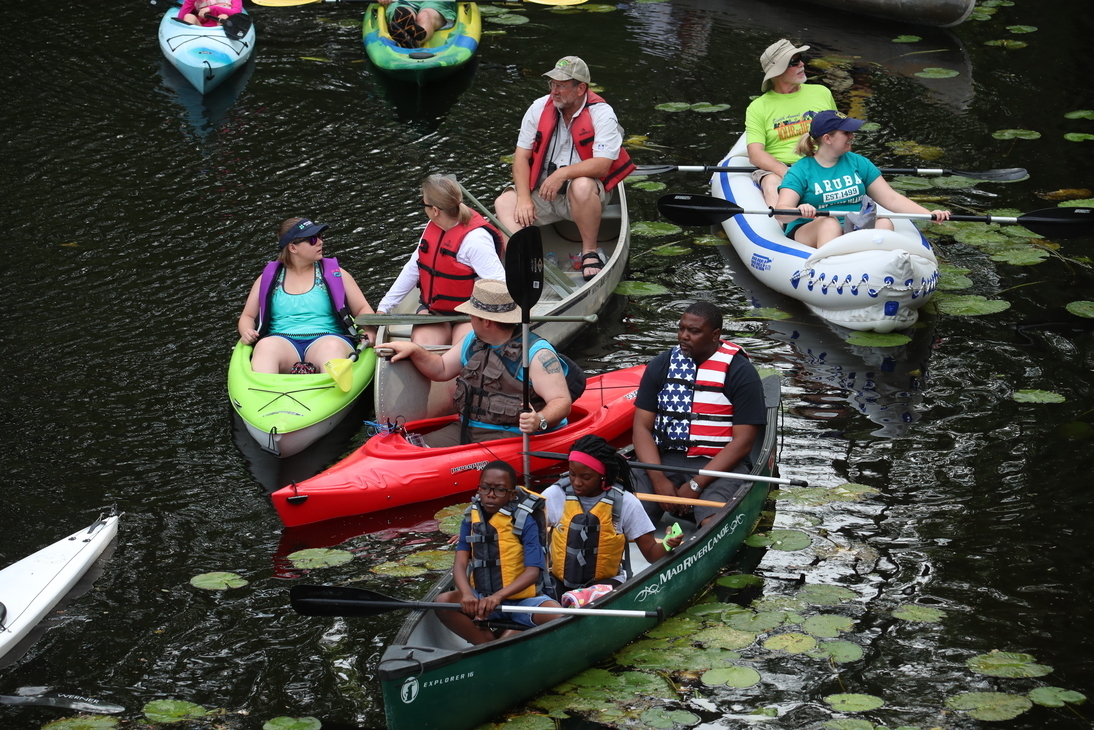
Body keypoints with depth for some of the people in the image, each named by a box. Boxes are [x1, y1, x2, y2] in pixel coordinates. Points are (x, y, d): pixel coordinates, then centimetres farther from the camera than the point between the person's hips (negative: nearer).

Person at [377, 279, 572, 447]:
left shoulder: (537, 354, -11)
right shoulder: (473, 342, 15)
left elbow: (562, 401, -16)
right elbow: (442, 370, 29)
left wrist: (540, 421, -37)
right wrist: (414, 350, 11)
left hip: (512, 436, -8)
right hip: (465, 431, 8)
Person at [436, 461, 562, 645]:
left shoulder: (525, 522, -9)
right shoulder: (471, 519, 2)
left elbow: (533, 571, -18)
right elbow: (460, 563, -7)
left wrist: (498, 596, -34)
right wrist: (467, 594, -31)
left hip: (522, 597, -3)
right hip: (483, 597, 3)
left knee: (556, 616, -32)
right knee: (443, 602, -24)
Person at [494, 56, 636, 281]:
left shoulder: (602, 114, -13)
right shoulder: (539, 108, 1)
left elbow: (602, 166, -22)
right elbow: (521, 155, 0)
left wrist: (563, 173, -33)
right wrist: (524, 198, -12)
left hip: (587, 194, -5)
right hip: (541, 191, 5)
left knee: (581, 186, -38)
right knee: (504, 202, -17)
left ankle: (589, 253, -20)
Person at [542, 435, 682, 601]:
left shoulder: (626, 503, -4)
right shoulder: (553, 496, -2)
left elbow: (651, 552, -1)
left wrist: (667, 546, -23)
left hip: (605, 581, -2)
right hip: (559, 581, 2)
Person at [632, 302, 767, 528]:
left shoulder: (740, 372, -3)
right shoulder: (661, 365, 8)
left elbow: (743, 441, -8)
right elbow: (642, 427, 4)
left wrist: (696, 485, -16)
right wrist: (659, 480, -12)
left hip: (720, 464, -3)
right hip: (664, 460, 3)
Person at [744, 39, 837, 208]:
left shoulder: (822, 93, 18)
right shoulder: (758, 107, 8)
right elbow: (755, 154, -2)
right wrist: (787, 174, -20)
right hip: (776, 169, -2)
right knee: (772, 185, -36)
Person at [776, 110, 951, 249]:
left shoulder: (858, 163, 13)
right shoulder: (801, 170, -1)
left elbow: (891, 198, 9)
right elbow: (781, 211, -12)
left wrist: (929, 214, -4)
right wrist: (799, 211, -37)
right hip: (808, 234, -4)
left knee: (884, 223, -23)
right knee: (830, 222, -35)